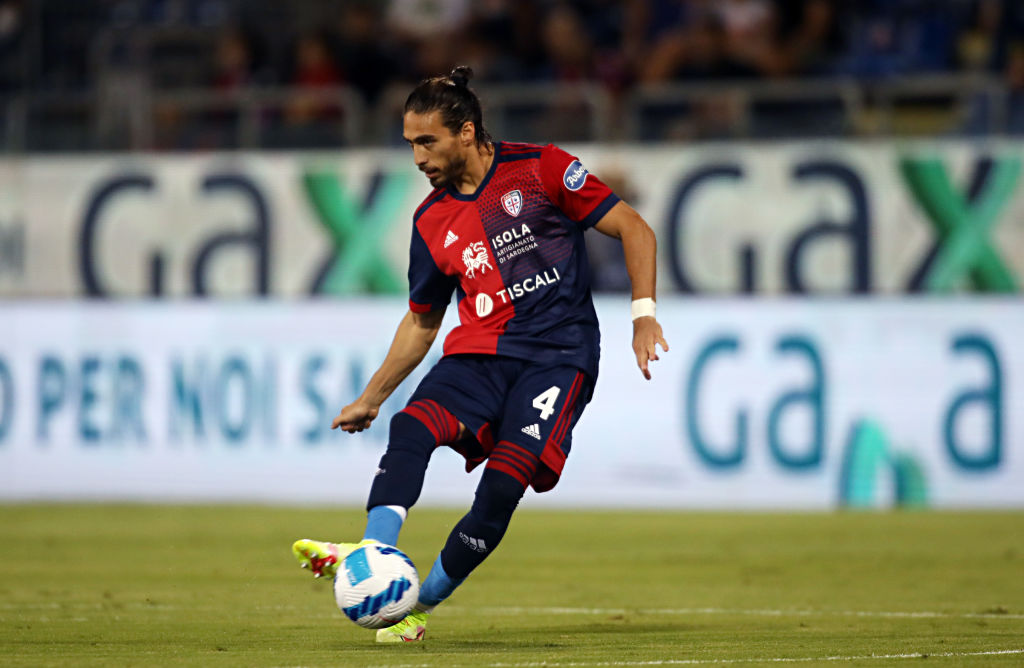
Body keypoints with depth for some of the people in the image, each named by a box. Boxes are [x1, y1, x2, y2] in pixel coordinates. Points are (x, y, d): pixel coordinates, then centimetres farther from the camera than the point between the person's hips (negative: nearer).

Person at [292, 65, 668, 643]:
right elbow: (421, 322, 25)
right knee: (412, 427, -27)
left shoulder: (539, 169, -1)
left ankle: (423, 602, -10)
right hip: (478, 354, 4)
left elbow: (634, 229, 2)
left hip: (558, 353, -4)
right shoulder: (432, 222, 13)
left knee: (503, 483, -23)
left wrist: (644, 315, -9)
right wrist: (372, 397, 24)